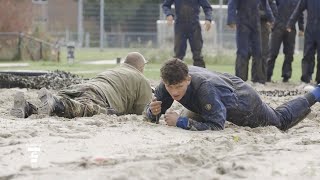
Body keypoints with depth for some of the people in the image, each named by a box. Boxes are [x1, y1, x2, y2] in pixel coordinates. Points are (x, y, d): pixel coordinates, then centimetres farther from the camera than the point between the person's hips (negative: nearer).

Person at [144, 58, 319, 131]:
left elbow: (216, 126, -50)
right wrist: (153, 111, -40)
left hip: (244, 101, -6)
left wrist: (181, 121, -55)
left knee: (281, 121, 22)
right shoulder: (169, 83, -29)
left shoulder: (205, 87, -48)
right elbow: (151, 113, -17)